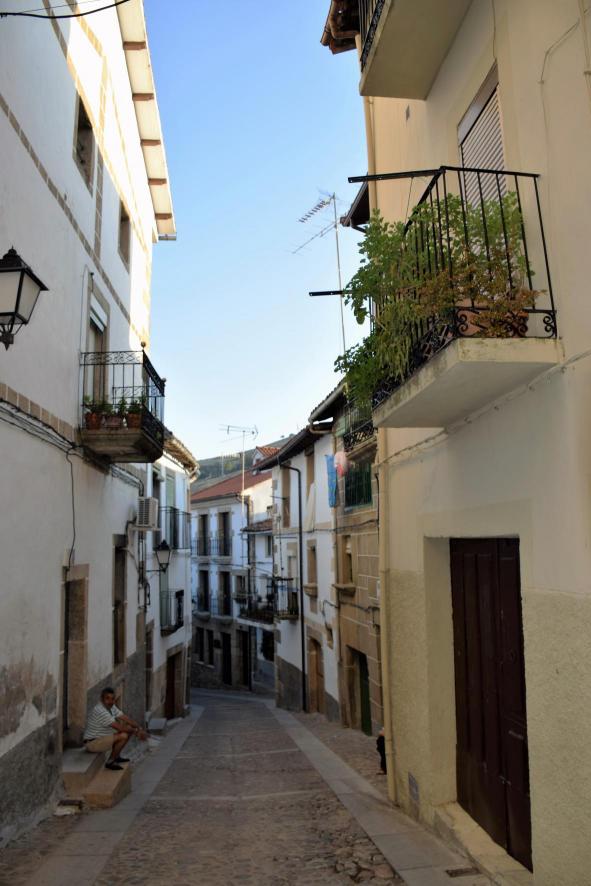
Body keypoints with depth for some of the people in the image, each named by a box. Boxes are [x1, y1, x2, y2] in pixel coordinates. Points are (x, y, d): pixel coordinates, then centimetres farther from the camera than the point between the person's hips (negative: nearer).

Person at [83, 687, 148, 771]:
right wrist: (136, 731, -17)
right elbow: (119, 728, -27)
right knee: (123, 736, -24)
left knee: (128, 729, 6)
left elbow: (126, 718, 3)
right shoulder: (100, 711, -27)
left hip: (102, 738, 10)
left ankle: (116, 756, 15)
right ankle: (110, 762, -8)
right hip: (92, 743, -10)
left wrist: (140, 728, -9)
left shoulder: (111, 707, 2)